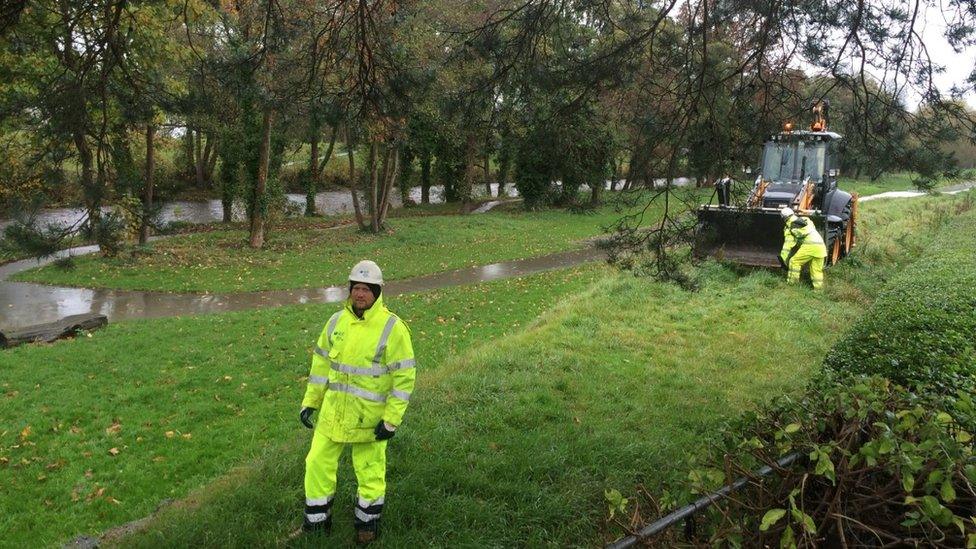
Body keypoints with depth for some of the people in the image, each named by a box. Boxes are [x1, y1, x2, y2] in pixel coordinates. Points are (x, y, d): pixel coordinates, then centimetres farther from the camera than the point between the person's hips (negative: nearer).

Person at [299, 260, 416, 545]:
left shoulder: (392, 327, -15)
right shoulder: (337, 321, 2)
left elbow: (404, 376, -14)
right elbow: (321, 363, 11)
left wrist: (392, 419, -15)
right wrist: (310, 402, 9)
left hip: (370, 416, -5)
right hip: (333, 411, 5)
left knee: (370, 472, 10)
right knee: (317, 463, 12)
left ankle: (368, 522, 35)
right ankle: (317, 521, 33)